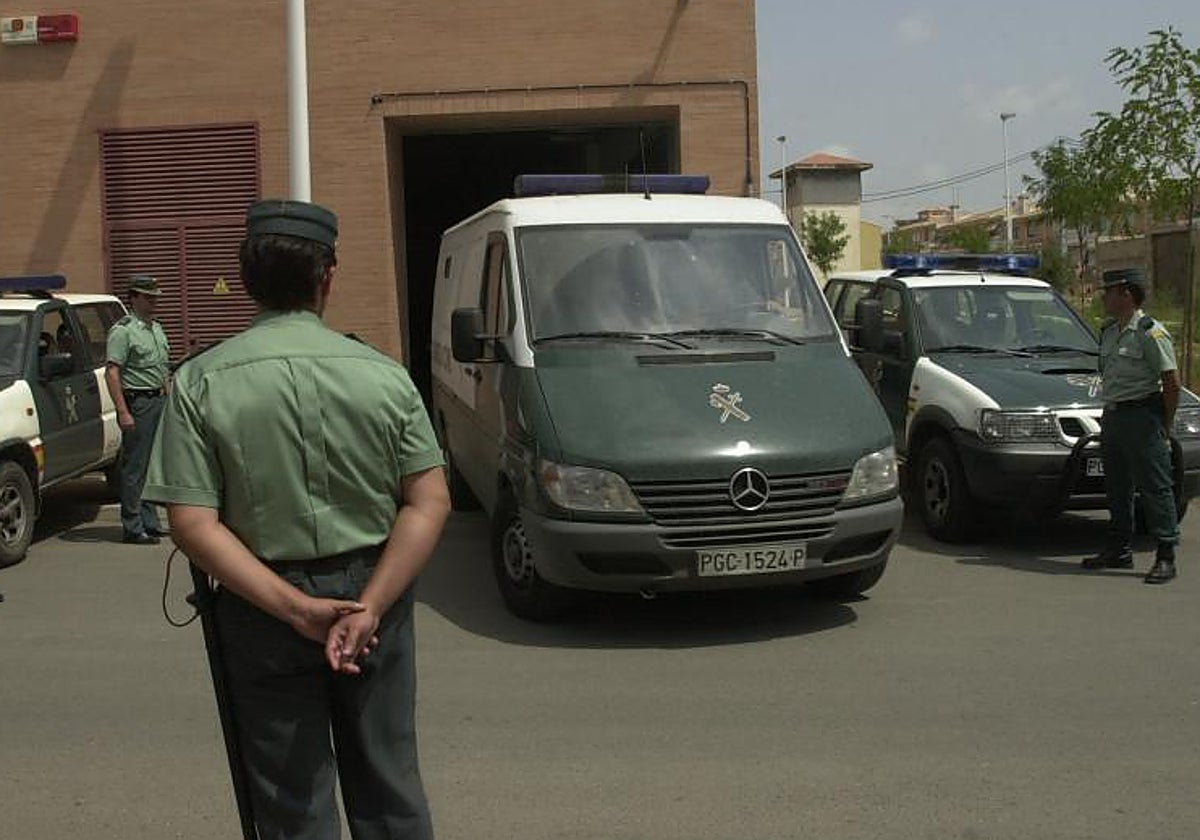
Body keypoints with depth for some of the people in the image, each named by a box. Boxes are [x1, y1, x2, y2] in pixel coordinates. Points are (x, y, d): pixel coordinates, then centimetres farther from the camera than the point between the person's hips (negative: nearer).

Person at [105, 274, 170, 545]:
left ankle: (150, 522, 20)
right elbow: (112, 373, -17)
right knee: (135, 467, -6)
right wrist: (123, 411, -23)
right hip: (137, 402, -9)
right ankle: (132, 527, -1)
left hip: (158, 401, 9)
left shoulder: (157, 328, 17)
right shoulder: (123, 330, -10)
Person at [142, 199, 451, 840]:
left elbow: (193, 527, -14)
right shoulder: (382, 374, -4)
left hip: (262, 616, -1)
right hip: (373, 596, 2)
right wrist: (368, 608, -13)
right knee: (388, 786, 18)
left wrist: (294, 608, -16)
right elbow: (430, 503, -9)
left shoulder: (199, 383, -8)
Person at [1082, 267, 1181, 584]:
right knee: (1117, 488, 14)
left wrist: (1165, 425, -8)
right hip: (1112, 416, 9)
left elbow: (1172, 382, -13)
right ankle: (1119, 551, 25)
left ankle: (1166, 557, -1)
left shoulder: (1150, 332, -12)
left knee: (1155, 488, -5)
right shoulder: (1109, 332, 14)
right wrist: (1110, 412, 14)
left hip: (1142, 416, -9)